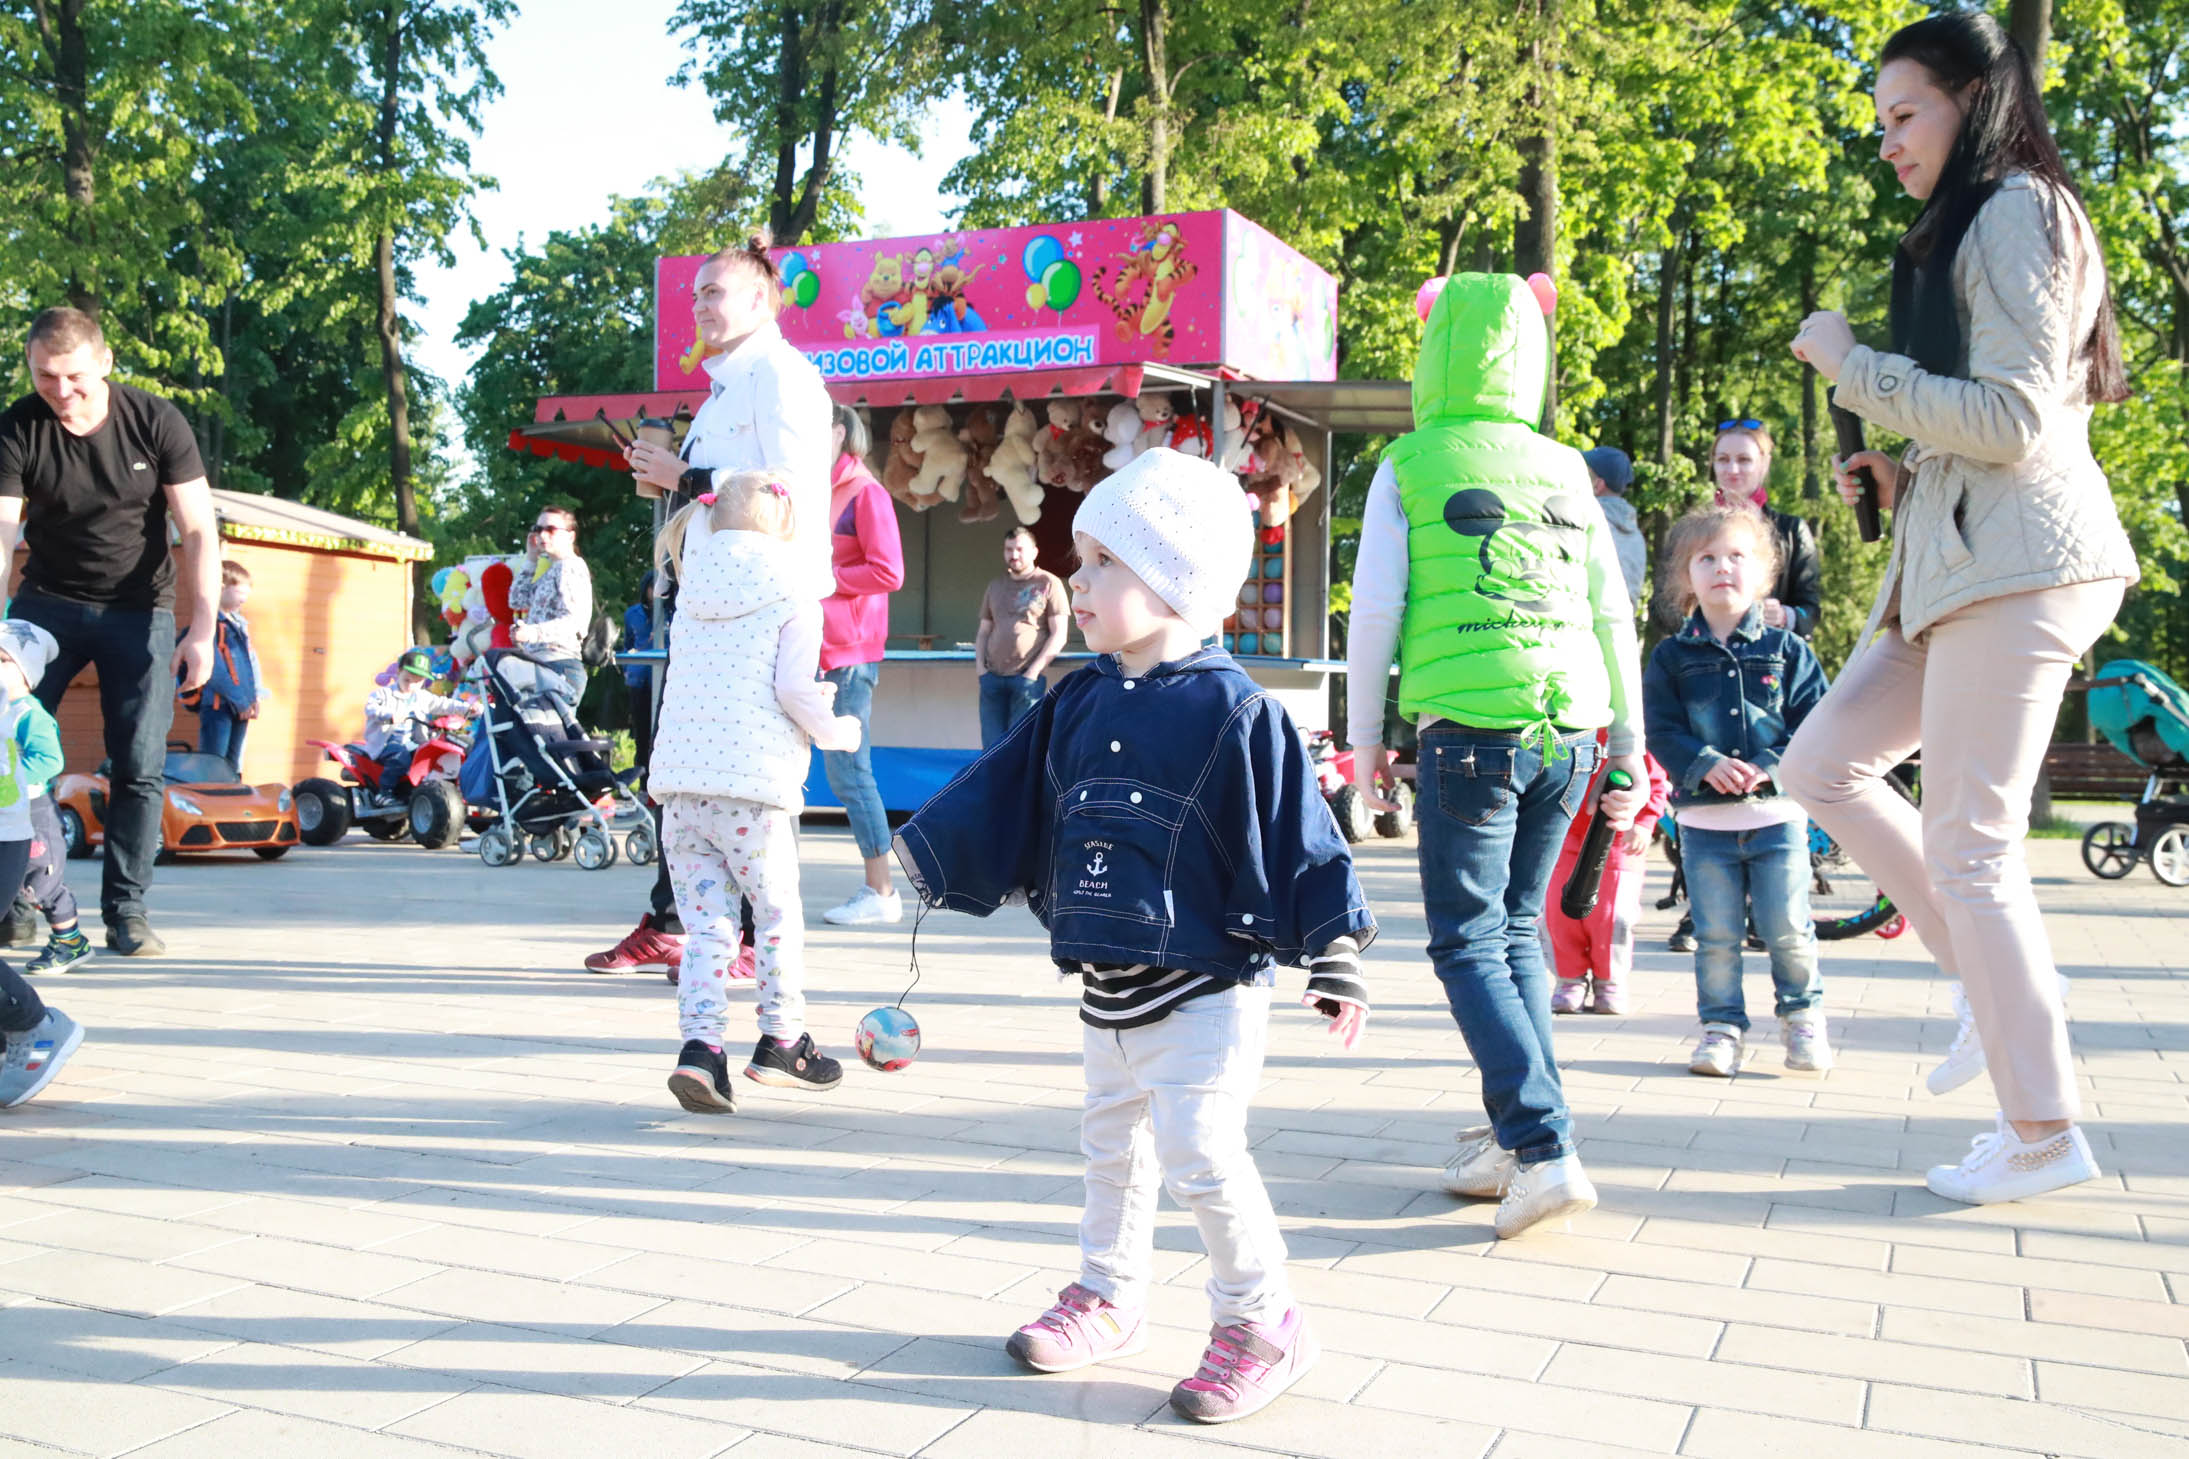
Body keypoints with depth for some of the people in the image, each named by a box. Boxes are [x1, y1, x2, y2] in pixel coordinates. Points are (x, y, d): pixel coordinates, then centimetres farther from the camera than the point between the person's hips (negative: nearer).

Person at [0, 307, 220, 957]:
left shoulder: (156, 422, -13)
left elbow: (198, 531, -12)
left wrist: (203, 629, -20)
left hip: (139, 609, -1)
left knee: (140, 767, -6)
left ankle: (126, 910, 3)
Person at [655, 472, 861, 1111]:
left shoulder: (692, 594, 14)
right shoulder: (795, 600, -1)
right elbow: (794, 687, -10)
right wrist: (835, 730, 7)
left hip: (677, 782, 5)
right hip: (750, 781, -5)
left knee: (706, 922, 7)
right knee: (778, 914, 11)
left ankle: (700, 1044, -6)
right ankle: (781, 1040, 17)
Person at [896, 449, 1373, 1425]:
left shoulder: (1232, 711, -15)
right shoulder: (1078, 705, 5)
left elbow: (1295, 835, -15)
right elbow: (1005, 800, 12)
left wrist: (1332, 957, -15)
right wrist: (923, 860, 11)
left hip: (1204, 989, -7)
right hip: (1107, 988, 8)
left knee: (1198, 1153, -8)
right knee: (1113, 1147, 19)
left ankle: (1261, 1323, 10)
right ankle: (1109, 1298, 36)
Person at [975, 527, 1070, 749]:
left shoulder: (1049, 584, 2)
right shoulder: (995, 587, 18)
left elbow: (1059, 634, -3)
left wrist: (1033, 672, -10)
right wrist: (981, 667, 6)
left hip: (1027, 678, -5)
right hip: (992, 677, 5)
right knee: (992, 746, 2)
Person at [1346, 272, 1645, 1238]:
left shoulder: (1409, 467, 3)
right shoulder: (1565, 470, 14)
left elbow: (1375, 610, 0)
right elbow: (1614, 617, 14)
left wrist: (1365, 739, 10)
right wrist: (1628, 749, 20)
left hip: (1470, 727, -5)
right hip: (1569, 730, 5)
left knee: (1468, 942, 0)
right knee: (1517, 929, 15)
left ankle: (1544, 1148, -12)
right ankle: (1512, 1139, 17)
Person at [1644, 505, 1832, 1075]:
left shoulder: (1786, 650, 4)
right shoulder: (1672, 657, 4)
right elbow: (1661, 730, -2)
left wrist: (1769, 766, -15)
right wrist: (1706, 765, -18)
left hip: (1777, 814, 0)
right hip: (1704, 820, 0)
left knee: (1788, 930, 2)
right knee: (1715, 935, 3)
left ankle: (1802, 1017, 23)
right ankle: (1723, 1027, 17)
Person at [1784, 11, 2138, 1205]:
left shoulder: (2016, 211, -7)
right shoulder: (1966, 231, 22)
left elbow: (2012, 422, -17)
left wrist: (1853, 366, -11)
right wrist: (1901, 479, 12)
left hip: (2016, 565, -10)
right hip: (1958, 560, 10)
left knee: (1966, 839, -8)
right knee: (1820, 765, 8)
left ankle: (2044, 1131, 1)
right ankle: (1997, 974, 13)